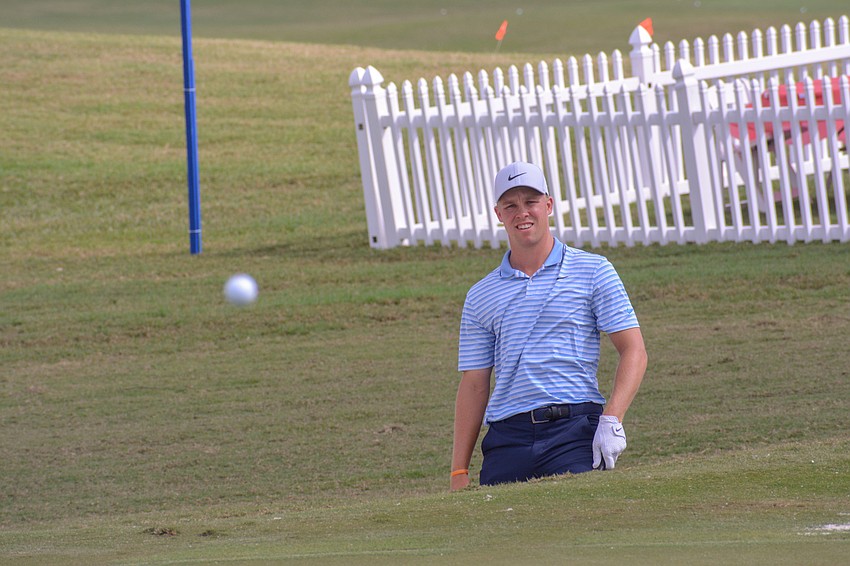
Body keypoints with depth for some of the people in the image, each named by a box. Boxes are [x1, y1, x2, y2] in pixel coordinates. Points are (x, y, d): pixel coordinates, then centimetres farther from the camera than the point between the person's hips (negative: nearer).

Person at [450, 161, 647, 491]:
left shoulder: (593, 271, 9)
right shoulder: (481, 295, 17)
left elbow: (633, 350, 4)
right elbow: (474, 384, 16)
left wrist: (612, 420, -12)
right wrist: (460, 472, 9)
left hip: (575, 429, -3)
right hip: (507, 437, 3)